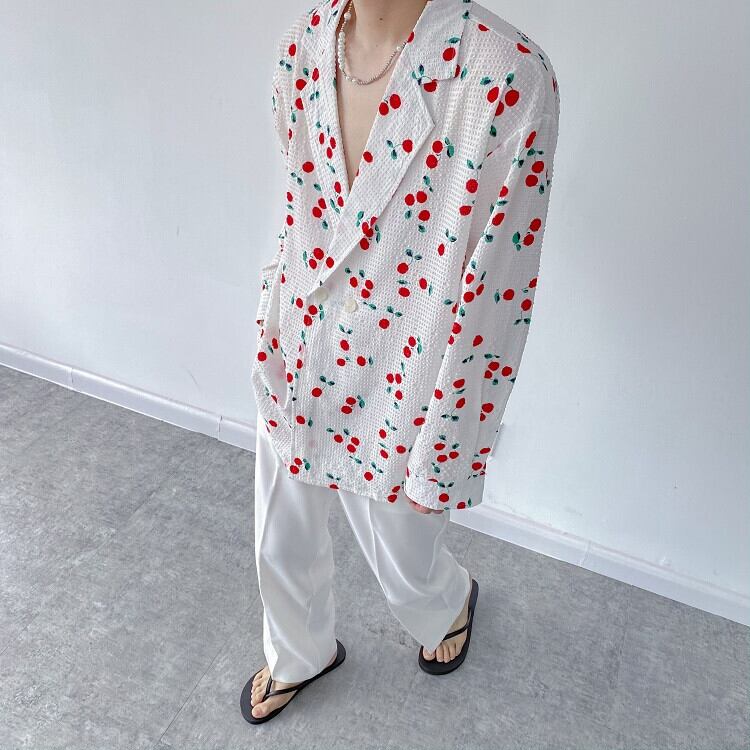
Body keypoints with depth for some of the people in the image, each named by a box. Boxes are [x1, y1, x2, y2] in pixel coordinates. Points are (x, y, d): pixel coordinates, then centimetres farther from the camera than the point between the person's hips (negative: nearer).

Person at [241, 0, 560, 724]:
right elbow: (298, 211, 7)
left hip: (401, 393, -4)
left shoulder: (506, 78, -26)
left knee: (405, 570, 22)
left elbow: (491, 302, -20)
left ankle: (452, 600, 63)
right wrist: (271, 333, 14)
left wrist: (435, 461, -11)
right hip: (298, 364, 5)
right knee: (281, 546, 24)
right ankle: (300, 655, 60)